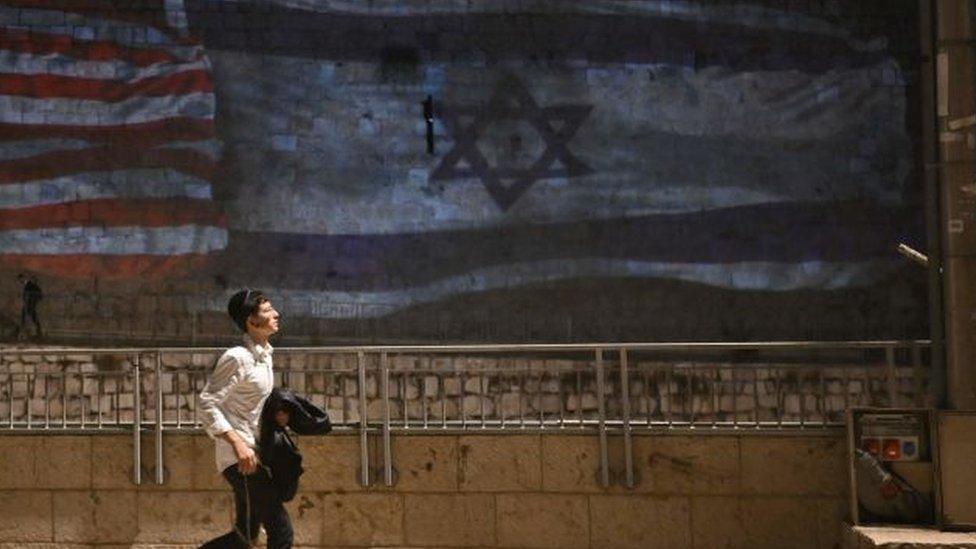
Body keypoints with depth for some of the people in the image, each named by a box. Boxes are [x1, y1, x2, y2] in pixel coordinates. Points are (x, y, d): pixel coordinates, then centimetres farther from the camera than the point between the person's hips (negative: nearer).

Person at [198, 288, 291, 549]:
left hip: (252, 455, 10)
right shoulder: (237, 358, -15)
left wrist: (275, 414, 5)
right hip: (240, 457, -10)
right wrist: (238, 444, -26)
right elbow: (207, 404, -19)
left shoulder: (264, 355, 12)